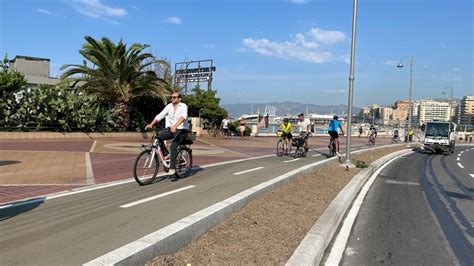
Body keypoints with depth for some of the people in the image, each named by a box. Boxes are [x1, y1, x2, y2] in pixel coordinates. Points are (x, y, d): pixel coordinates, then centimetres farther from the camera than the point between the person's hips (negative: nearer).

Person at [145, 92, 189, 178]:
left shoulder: (183, 106, -10)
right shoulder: (169, 106, 5)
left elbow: (183, 117, -29)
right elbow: (160, 116, -2)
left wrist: (175, 126, -45)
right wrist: (151, 124, -17)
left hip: (181, 130, -6)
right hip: (171, 129, 6)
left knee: (173, 146, -26)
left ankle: (172, 168, -17)